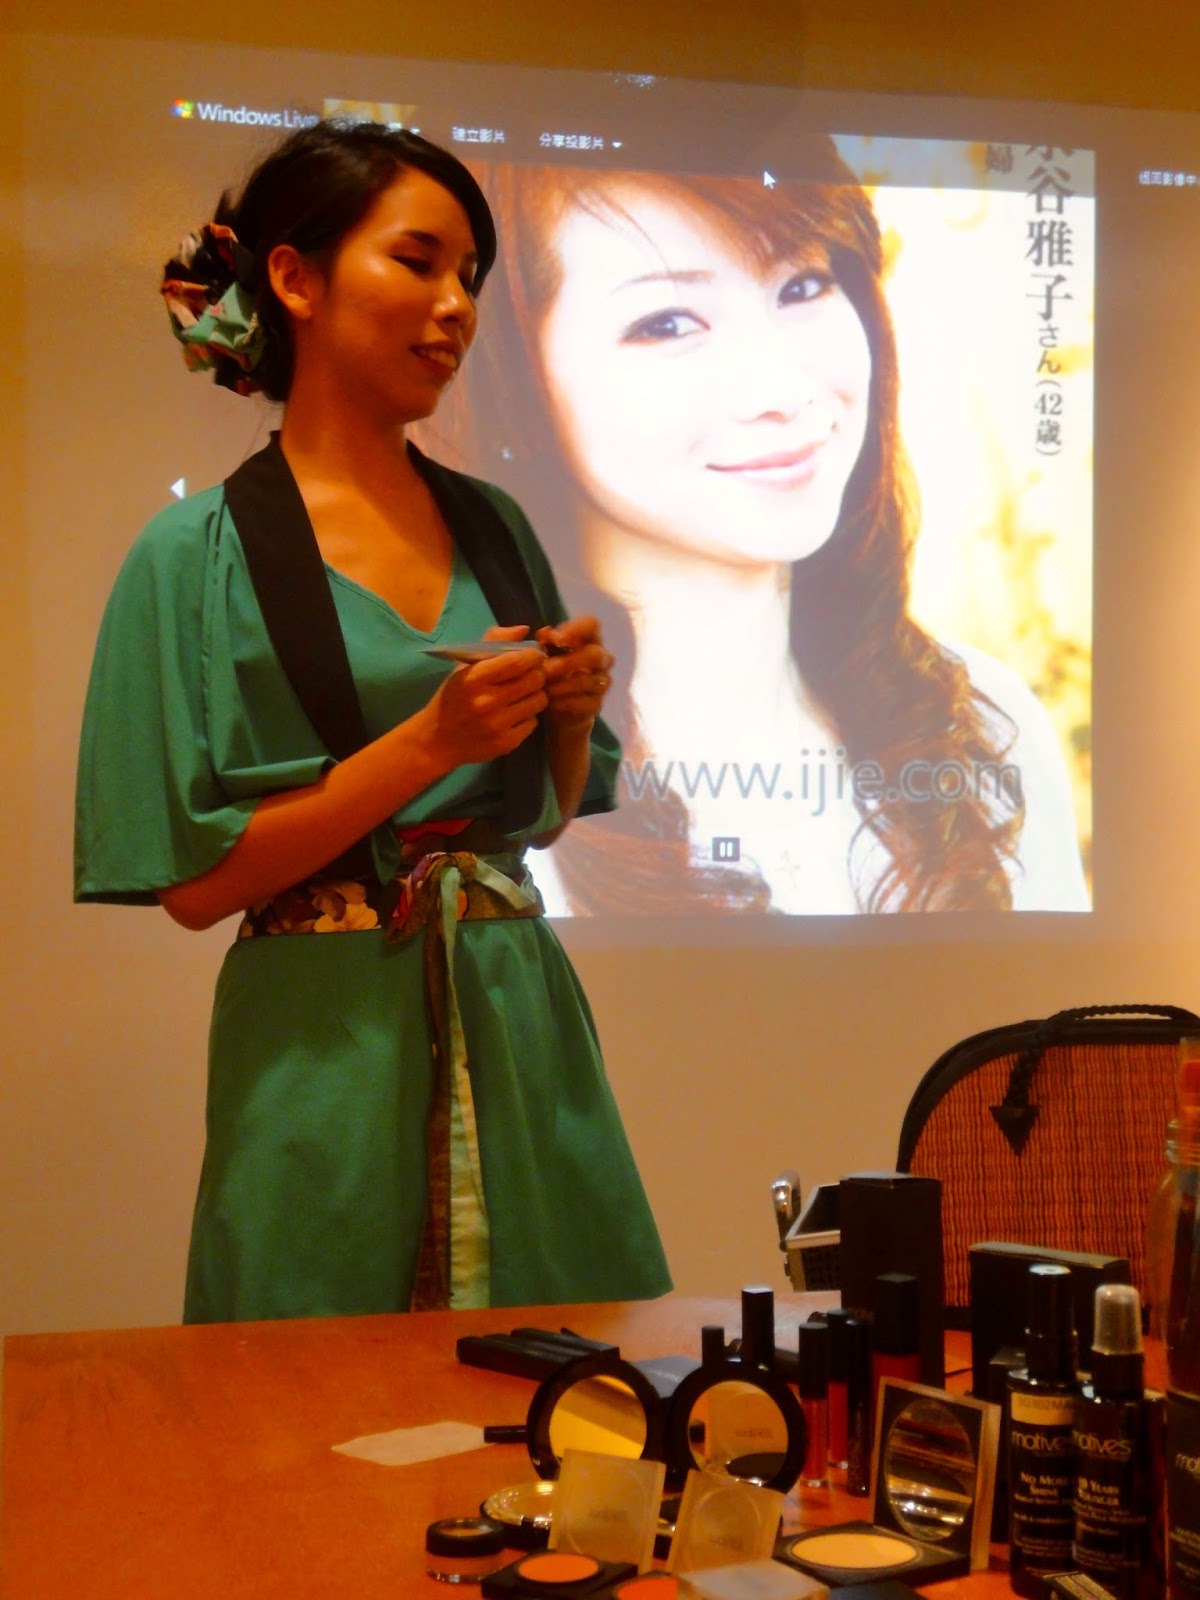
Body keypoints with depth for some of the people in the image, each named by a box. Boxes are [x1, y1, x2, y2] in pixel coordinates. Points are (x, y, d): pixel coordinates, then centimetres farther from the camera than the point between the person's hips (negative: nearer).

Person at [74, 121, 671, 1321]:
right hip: (327, 1044, -4)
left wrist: (570, 713, -4)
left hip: (520, 1032, 5)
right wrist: (430, 741, -17)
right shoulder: (199, 554, -5)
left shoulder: (494, 527, 9)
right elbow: (195, 881, -10)